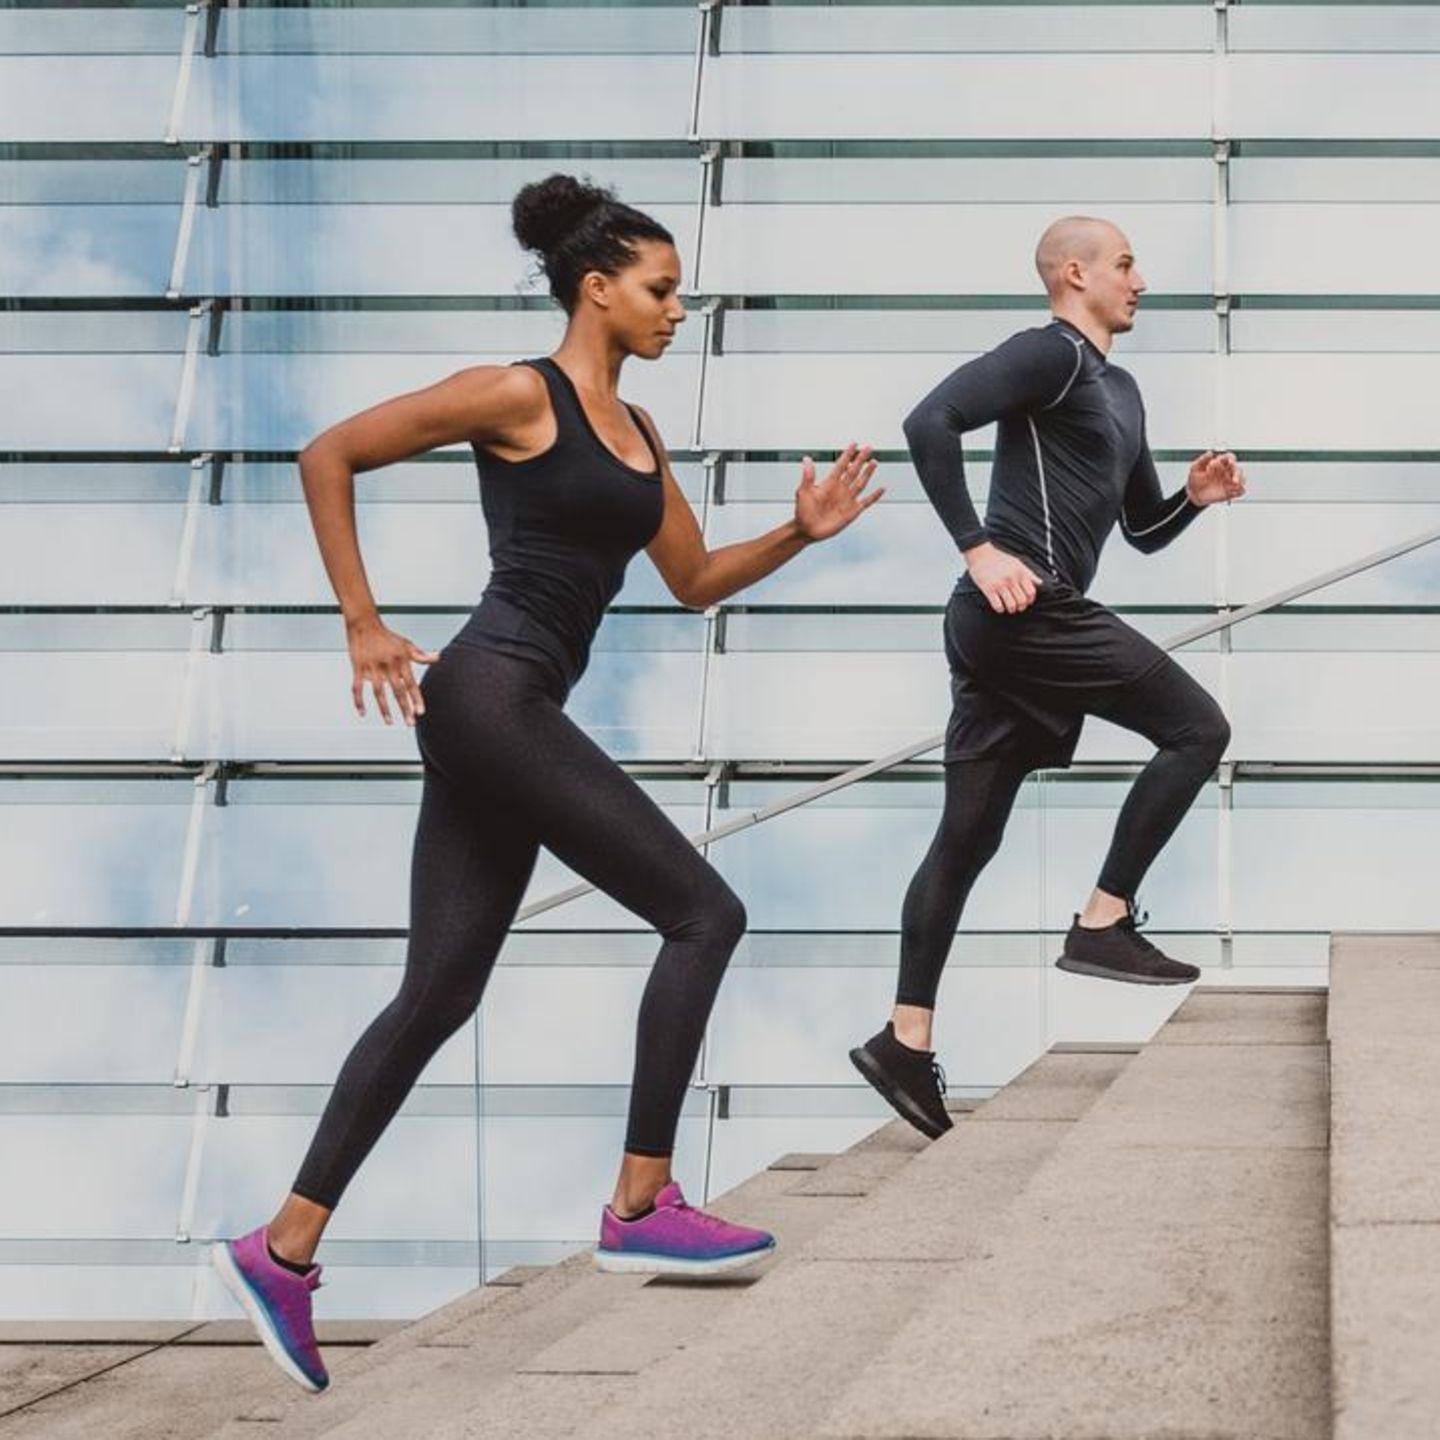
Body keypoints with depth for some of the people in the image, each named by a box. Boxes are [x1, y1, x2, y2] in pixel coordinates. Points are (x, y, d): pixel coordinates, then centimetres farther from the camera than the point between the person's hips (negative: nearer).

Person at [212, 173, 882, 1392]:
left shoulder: (634, 428, 18)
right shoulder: (519, 396, -7)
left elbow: (694, 582, 24)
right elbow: (328, 457, -7)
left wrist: (802, 532, 8)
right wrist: (364, 626, -9)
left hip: (509, 720, 9)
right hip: (491, 697, -9)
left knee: (439, 993, 8)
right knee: (703, 914, -8)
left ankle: (283, 1248, 11)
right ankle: (642, 1206, -4)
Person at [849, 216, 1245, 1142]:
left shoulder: (1119, 391, 26)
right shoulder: (1050, 354, -5)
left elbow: (1145, 531, 31)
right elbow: (931, 421, -18)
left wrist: (1195, 497, 9)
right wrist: (979, 550, -23)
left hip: (1010, 624, 10)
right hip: (1025, 608, -10)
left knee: (970, 835, 7)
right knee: (1197, 727, -6)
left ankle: (907, 1042, 7)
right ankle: (1103, 921, -6)